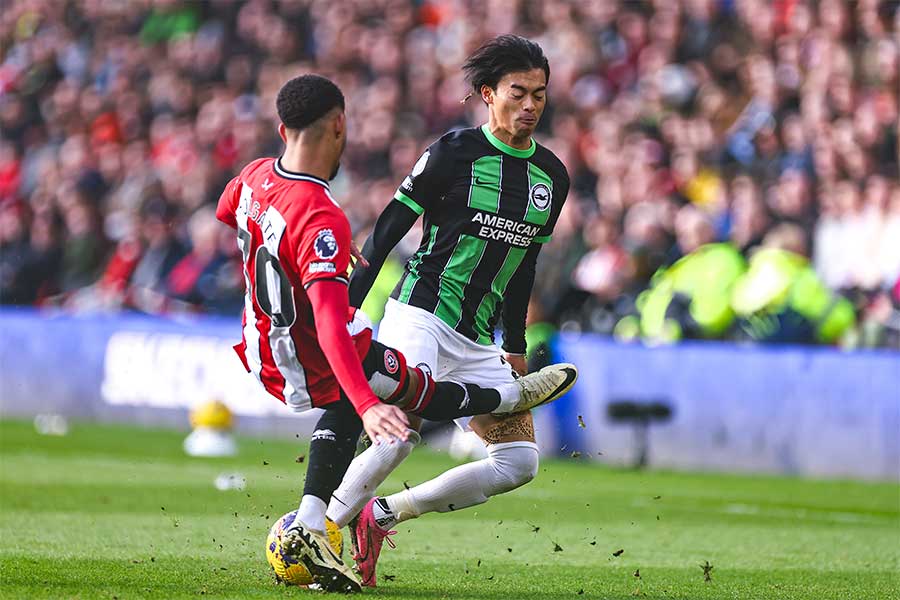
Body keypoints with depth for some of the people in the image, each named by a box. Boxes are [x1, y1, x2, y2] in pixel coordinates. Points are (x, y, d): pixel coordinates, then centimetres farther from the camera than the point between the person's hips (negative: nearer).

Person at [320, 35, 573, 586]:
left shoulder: (552, 177, 10)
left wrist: (516, 346, 20)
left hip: (476, 343, 7)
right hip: (419, 317, -7)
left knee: (520, 462, -2)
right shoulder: (455, 152, -7)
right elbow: (388, 231, -6)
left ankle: (382, 514, 4)